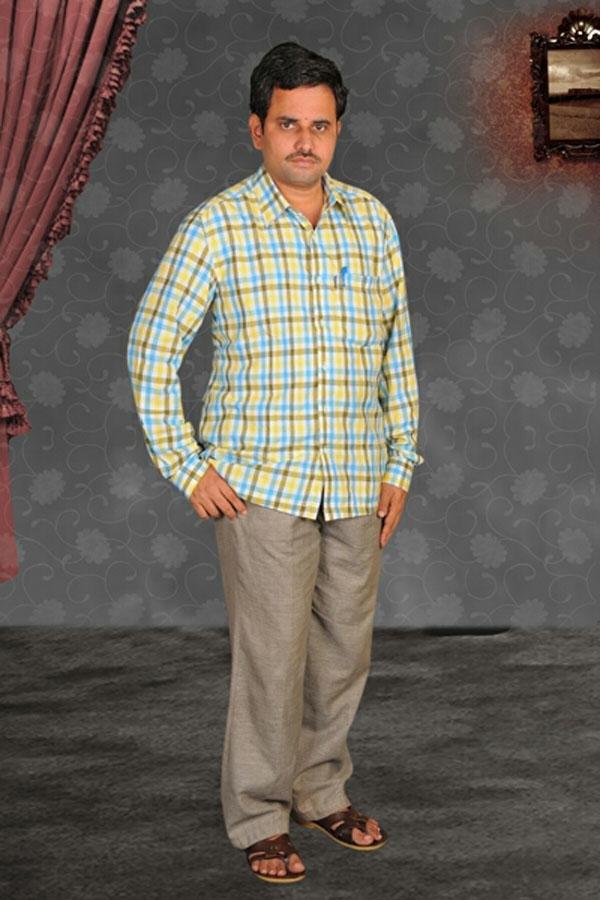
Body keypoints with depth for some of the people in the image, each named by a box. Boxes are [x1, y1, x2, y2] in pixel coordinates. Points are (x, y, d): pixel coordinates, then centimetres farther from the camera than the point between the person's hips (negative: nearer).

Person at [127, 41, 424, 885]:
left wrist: (400, 465, 9)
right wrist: (185, 467, -7)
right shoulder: (217, 226, -7)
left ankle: (323, 790, 32)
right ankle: (261, 818, 16)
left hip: (357, 487, 4)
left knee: (345, 650, 13)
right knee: (271, 656, -1)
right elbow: (152, 345, -4)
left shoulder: (372, 221, 5)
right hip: (261, 482, -4)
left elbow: (398, 350, 12)